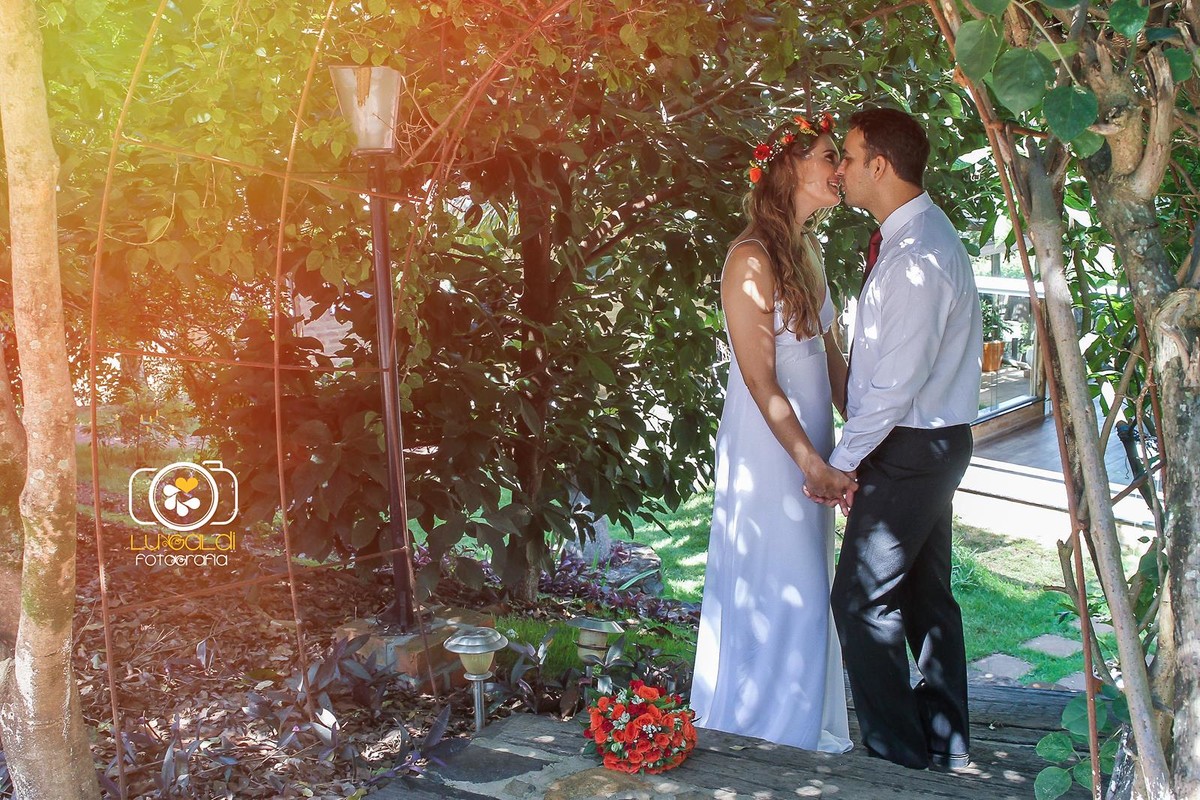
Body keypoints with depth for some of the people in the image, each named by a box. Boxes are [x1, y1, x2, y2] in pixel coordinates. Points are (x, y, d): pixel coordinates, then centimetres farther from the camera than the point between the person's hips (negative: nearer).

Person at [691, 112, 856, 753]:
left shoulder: (805, 251, 10)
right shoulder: (752, 259, -18)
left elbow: (829, 353, 13)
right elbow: (760, 382, -20)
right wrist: (812, 464, -21)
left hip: (809, 441, 9)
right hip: (766, 443, -9)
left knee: (805, 586, 16)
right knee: (774, 586, 2)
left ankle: (801, 728, 32)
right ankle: (758, 726, 21)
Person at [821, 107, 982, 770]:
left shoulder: (917, 256, -22)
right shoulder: (919, 236, 11)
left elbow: (898, 381, -24)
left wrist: (842, 460, -15)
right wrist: (856, 448, 13)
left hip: (908, 448, -10)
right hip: (933, 442, 10)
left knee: (863, 600, -3)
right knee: (926, 593, 17)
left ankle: (898, 754, 8)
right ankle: (944, 745, 29)